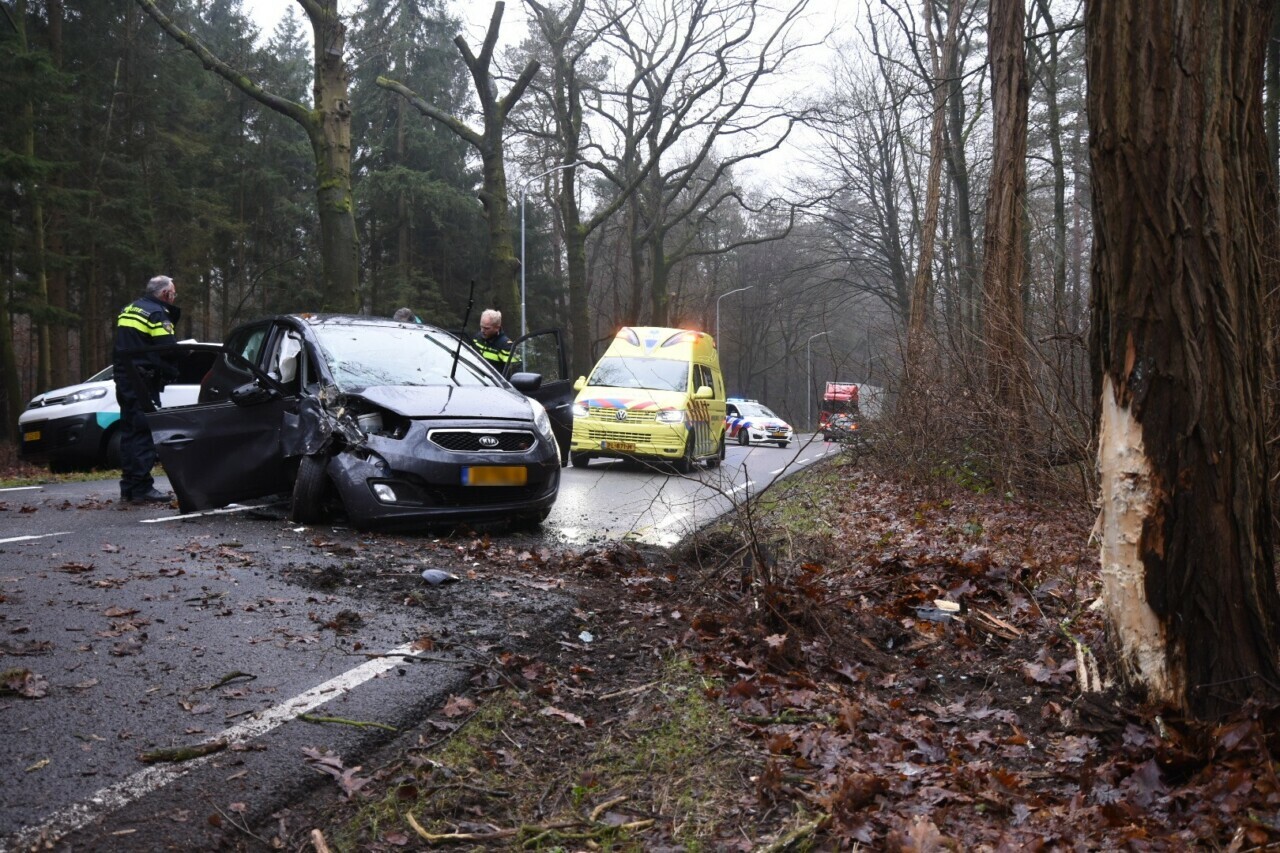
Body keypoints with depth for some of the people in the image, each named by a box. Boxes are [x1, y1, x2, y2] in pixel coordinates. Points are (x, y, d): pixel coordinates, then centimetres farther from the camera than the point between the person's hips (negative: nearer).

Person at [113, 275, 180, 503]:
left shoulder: (128, 310, 18)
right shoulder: (157, 314, -10)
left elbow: (122, 347, 20)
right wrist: (173, 374, -3)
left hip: (124, 380, 9)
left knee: (129, 432, 13)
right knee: (144, 434, -8)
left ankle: (128, 486, 16)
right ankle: (141, 489, -10)